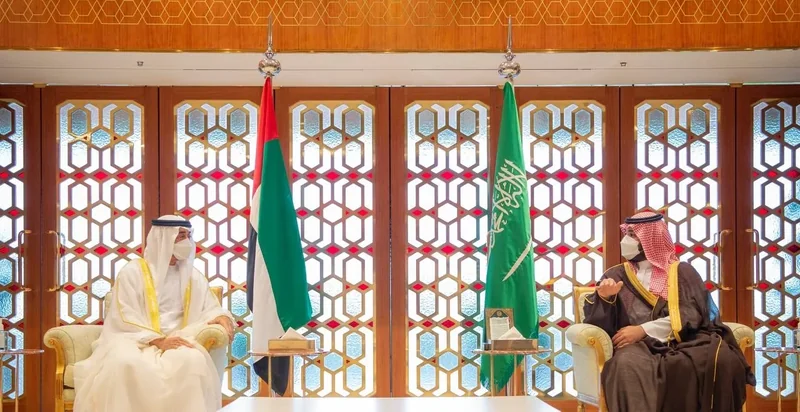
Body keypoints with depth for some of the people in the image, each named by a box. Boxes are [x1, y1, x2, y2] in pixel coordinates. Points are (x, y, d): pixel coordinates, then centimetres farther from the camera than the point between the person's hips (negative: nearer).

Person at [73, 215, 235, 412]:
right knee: (124, 363, -38)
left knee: (194, 360, -34)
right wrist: (158, 341, -21)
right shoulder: (133, 272, 1)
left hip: (176, 340, 3)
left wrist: (222, 317, -12)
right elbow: (125, 319, -6)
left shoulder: (192, 276, 14)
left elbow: (210, 309, 14)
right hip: (134, 340, -2)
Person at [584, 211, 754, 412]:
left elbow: (691, 314, -1)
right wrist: (604, 297, -14)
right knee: (628, 364, -37)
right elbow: (596, 320, 8)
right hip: (639, 346, -1)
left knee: (721, 358, -31)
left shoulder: (682, 272, 15)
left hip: (682, 342, 1)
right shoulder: (617, 275, 18)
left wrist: (643, 330, -12)